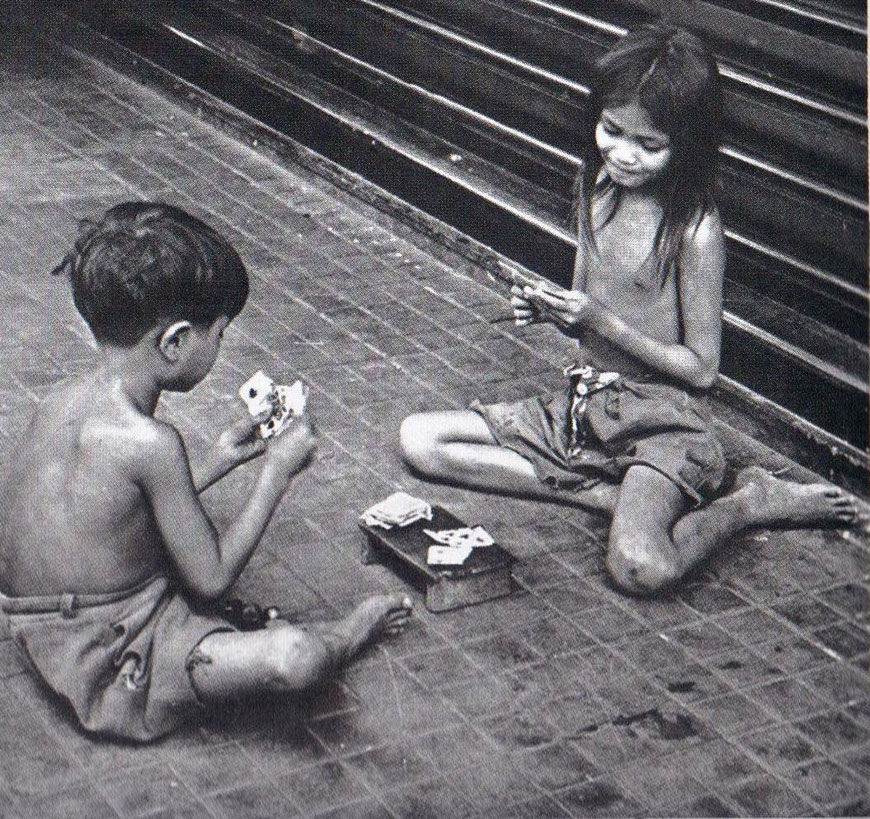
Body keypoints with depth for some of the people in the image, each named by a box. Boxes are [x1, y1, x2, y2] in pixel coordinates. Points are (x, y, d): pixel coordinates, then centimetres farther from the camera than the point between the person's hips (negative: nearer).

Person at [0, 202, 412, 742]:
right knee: (293, 658, -22)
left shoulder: (63, 400, -2)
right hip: (108, 667, -9)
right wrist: (278, 471, -7)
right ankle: (343, 637, 12)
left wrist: (217, 463, 13)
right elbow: (212, 577, -15)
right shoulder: (148, 442, -27)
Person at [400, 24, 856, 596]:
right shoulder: (598, 190, 4)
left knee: (641, 567, -35)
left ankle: (750, 503, -3)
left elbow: (701, 368, -13)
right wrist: (548, 308, -9)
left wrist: (601, 321, -21)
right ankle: (614, 495, -9)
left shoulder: (695, 227, -17)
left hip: (663, 418, -8)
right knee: (419, 438, -5)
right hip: (584, 402, 8)